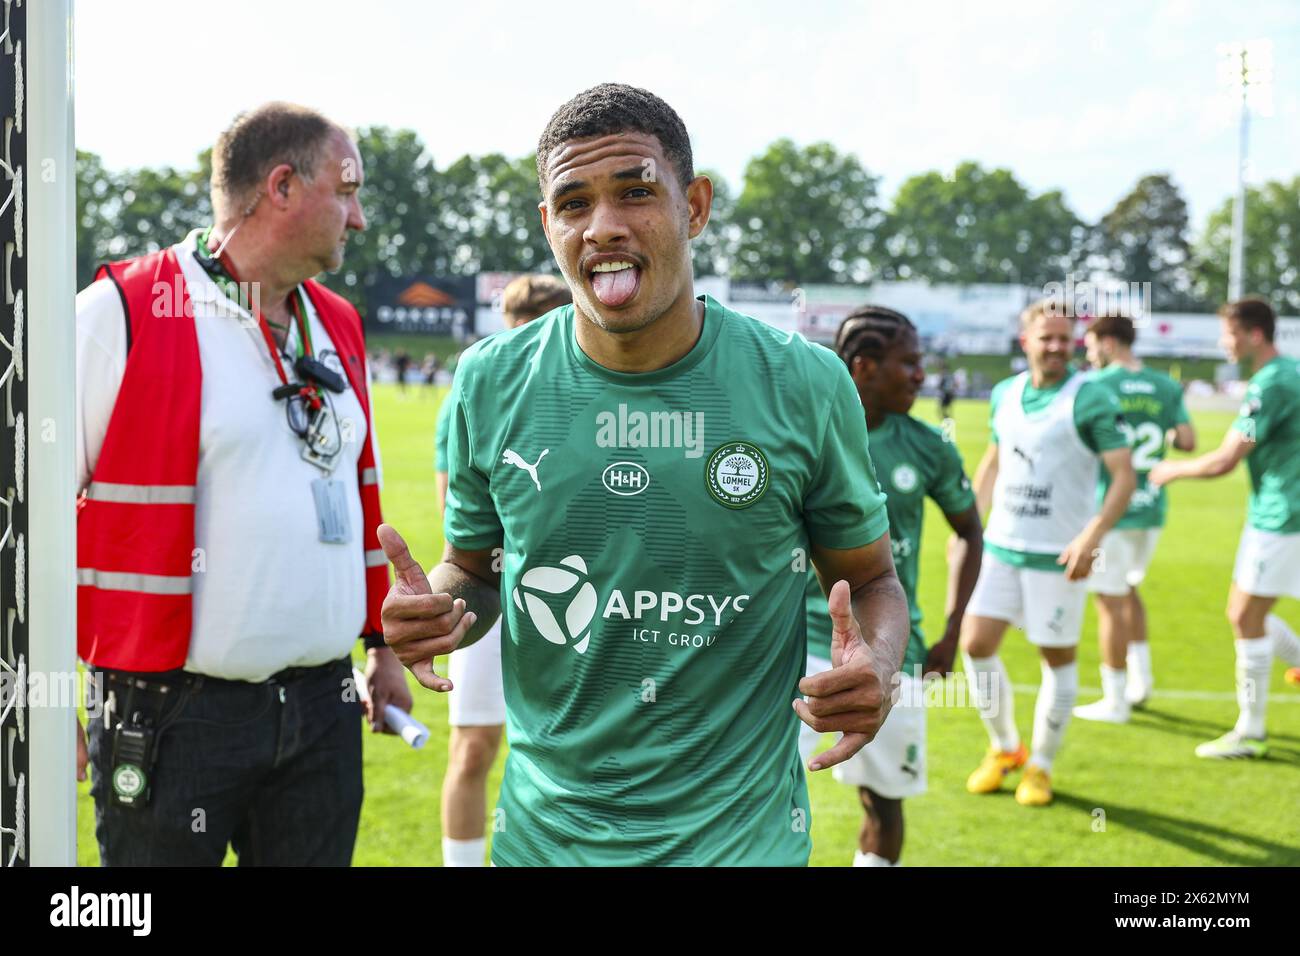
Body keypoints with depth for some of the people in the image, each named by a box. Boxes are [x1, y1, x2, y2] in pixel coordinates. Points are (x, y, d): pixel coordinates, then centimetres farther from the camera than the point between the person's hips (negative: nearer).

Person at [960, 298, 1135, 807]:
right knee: (975, 643, 1)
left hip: (1058, 555, -5)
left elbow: (1124, 475, -13)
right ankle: (1004, 748, 22)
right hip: (1000, 547, 5)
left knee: (1058, 658, 4)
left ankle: (1040, 766, 21)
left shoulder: (1090, 398, -10)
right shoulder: (1004, 394, 8)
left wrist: (1092, 537, -24)